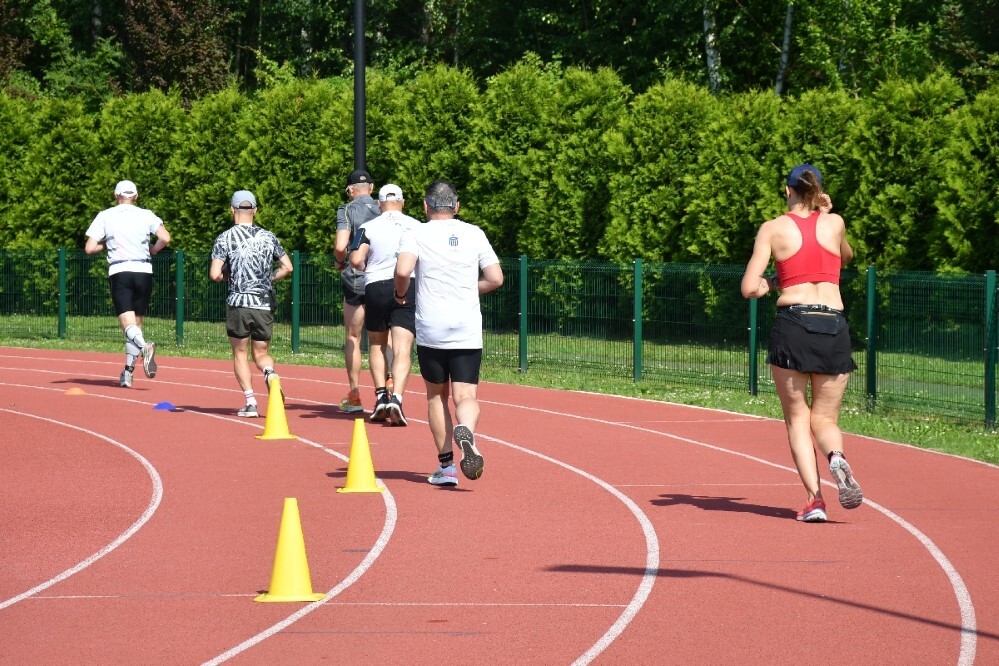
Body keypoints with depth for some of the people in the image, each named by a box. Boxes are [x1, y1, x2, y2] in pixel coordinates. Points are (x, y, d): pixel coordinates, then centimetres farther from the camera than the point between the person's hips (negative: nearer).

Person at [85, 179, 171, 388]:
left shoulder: (105, 216, 4)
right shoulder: (146, 215, 5)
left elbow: (89, 248, 2)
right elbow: (165, 238, -9)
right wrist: (151, 251, 10)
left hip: (119, 271, -2)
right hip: (143, 271, 2)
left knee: (127, 323, -10)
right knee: (137, 322, 12)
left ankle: (144, 346, -42)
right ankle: (128, 372, 13)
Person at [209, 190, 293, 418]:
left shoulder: (225, 238, -2)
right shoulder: (268, 237, 7)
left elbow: (215, 274, -9)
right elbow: (287, 267, 8)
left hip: (238, 303, -2)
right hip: (265, 305, 3)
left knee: (240, 354, 9)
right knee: (261, 353, 14)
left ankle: (250, 401, -2)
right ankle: (270, 373, -20)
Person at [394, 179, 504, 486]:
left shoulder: (416, 234, -1)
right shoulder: (474, 234, 6)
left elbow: (403, 270, -18)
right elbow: (495, 279, 4)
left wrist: (401, 292, 3)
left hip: (430, 331, -1)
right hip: (468, 332, 1)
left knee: (436, 395, 14)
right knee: (466, 397, -2)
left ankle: (446, 466, 14)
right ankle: (465, 431, -36)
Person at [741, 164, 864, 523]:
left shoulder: (773, 228, 3)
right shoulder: (834, 223, 9)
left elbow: (750, 288, -3)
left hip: (792, 323, -2)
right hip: (834, 327, 2)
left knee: (797, 418, 8)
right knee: (825, 418, 11)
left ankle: (815, 497, -9)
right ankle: (836, 457, -23)